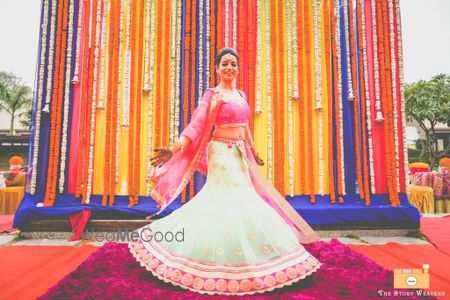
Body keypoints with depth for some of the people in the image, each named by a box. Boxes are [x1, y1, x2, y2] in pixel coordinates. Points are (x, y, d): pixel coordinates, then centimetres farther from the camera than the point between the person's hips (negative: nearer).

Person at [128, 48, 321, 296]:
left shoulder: (241, 95, 15)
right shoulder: (212, 94, -4)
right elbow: (197, 124, -14)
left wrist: (254, 152, 28)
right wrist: (176, 147, -26)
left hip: (240, 154, 7)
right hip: (222, 152, -7)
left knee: (242, 199, 10)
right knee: (225, 201, -7)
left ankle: (241, 257, 25)